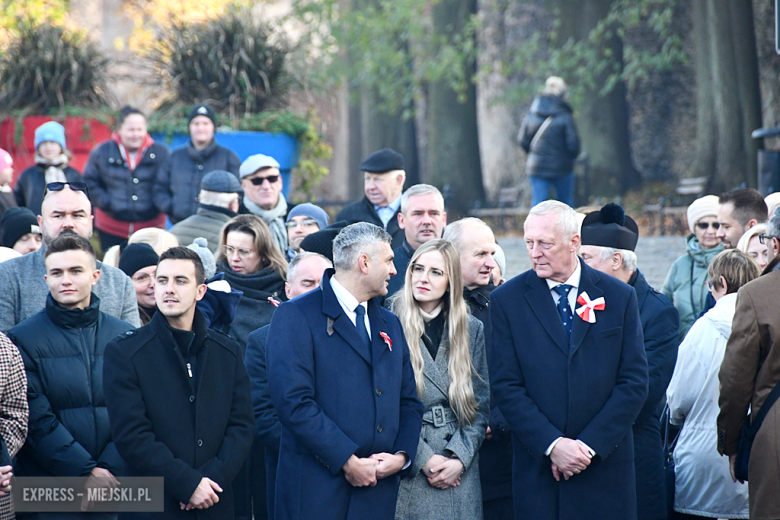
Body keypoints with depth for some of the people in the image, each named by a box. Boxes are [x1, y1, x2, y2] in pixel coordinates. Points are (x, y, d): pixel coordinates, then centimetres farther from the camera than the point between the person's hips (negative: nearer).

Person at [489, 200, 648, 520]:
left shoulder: (619, 296, 3)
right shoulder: (507, 299, 2)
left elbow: (634, 383, 0)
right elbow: (506, 386, -3)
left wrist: (590, 445, -9)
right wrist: (552, 444, -13)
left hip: (604, 462, 1)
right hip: (537, 467, 0)